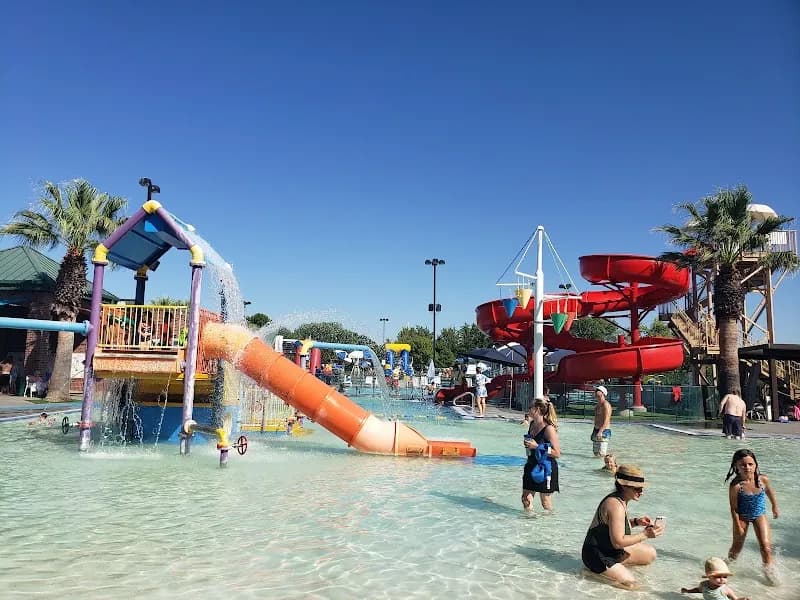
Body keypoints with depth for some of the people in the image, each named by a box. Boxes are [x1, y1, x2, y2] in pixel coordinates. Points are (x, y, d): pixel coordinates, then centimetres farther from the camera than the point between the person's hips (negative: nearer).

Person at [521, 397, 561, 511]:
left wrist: (537, 446, -24)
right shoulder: (532, 424, 5)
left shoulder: (549, 429, -19)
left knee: (546, 504, 6)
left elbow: (557, 453, -20)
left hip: (545, 468, -8)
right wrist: (527, 443, 5)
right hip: (531, 466, 8)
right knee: (526, 499, 12)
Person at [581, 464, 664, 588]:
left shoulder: (620, 499, 4)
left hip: (613, 550, 10)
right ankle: (595, 571, -2)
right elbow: (618, 542, -29)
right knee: (630, 583, -22)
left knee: (650, 553, 15)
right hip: (597, 556, -10)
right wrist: (645, 534, -26)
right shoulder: (616, 505, -28)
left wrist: (636, 522, 2)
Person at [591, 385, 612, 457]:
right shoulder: (597, 405, 16)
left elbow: (606, 420, -20)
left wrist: (600, 431, -26)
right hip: (596, 430, 9)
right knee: (595, 452, 9)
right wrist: (594, 432, 22)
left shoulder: (605, 404, -12)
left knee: (601, 453, -12)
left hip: (604, 431, -9)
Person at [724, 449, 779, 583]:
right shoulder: (735, 485, -27)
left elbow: (770, 493, 7)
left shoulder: (763, 480, -18)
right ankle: (729, 563, 39)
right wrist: (738, 527, -15)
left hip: (759, 516, 2)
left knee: (765, 545, -5)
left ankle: (769, 571, 16)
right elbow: (734, 508, -18)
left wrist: (775, 507, 20)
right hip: (742, 517, -2)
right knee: (737, 546, 12)